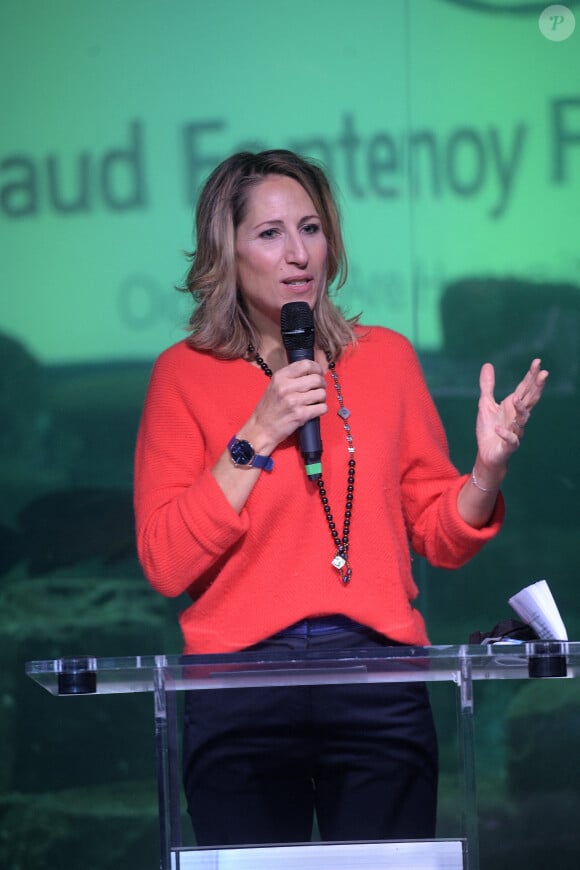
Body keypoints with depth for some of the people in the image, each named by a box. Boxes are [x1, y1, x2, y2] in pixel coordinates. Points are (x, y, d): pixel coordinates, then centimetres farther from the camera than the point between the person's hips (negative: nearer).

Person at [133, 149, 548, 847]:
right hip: (239, 687, -2)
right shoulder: (185, 373, 4)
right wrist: (257, 436, -10)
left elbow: (441, 538, 12)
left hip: (380, 688, 2)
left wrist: (487, 471, -8)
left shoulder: (386, 357, 11)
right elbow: (166, 566, -4)